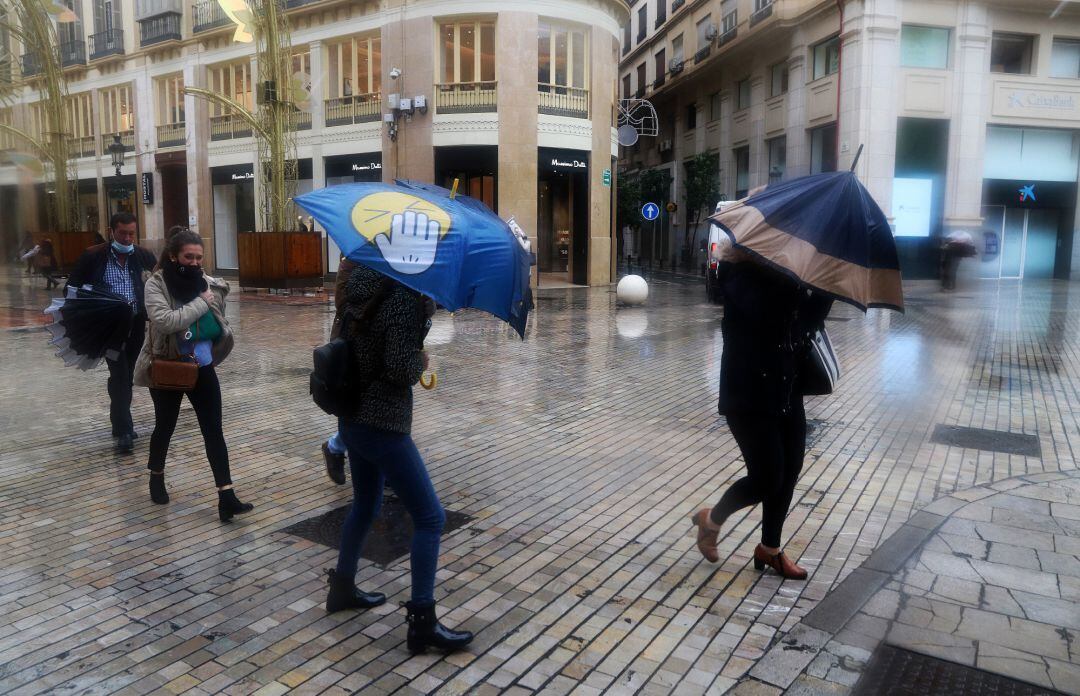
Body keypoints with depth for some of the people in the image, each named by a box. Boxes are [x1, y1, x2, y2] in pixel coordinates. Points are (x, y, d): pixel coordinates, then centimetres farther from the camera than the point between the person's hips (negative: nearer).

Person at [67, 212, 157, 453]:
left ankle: (120, 423, 28)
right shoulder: (93, 256, -3)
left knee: (127, 375, 13)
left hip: (136, 324, 3)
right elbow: (73, 287, 4)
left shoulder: (145, 256, 4)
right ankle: (124, 430, -5)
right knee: (119, 375, -8)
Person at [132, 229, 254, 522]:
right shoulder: (156, 283, -12)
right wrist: (201, 302, -23)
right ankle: (156, 476, 43)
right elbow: (164, 321, -29)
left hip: (202, 367, 3)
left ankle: (226, 496, -3)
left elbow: (219, 326, 17)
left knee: (214, 430, -3)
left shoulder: (207, 283, -1)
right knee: (165, 426, 16)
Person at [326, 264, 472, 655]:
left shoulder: (365, 286, 4)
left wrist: (426, 302, 2)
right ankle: (422, 623, 5)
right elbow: (401, 368, -23)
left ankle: (342, 588, 42)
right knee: (430, 517, -1)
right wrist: (421, 361, -4)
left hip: (355, 418, 9)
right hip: (383, 425, -9)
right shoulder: (404, 297, -20)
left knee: (365, 506, 26)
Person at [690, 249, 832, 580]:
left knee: (790, 469, 12)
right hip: (748, 393, -7)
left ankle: (770, 549, 31)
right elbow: (766, 309, -32)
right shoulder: (740, 272, -13)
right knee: (766, 478, -4)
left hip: (786, 388, 7)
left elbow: (808, 318, 4)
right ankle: (711, 520, 24)